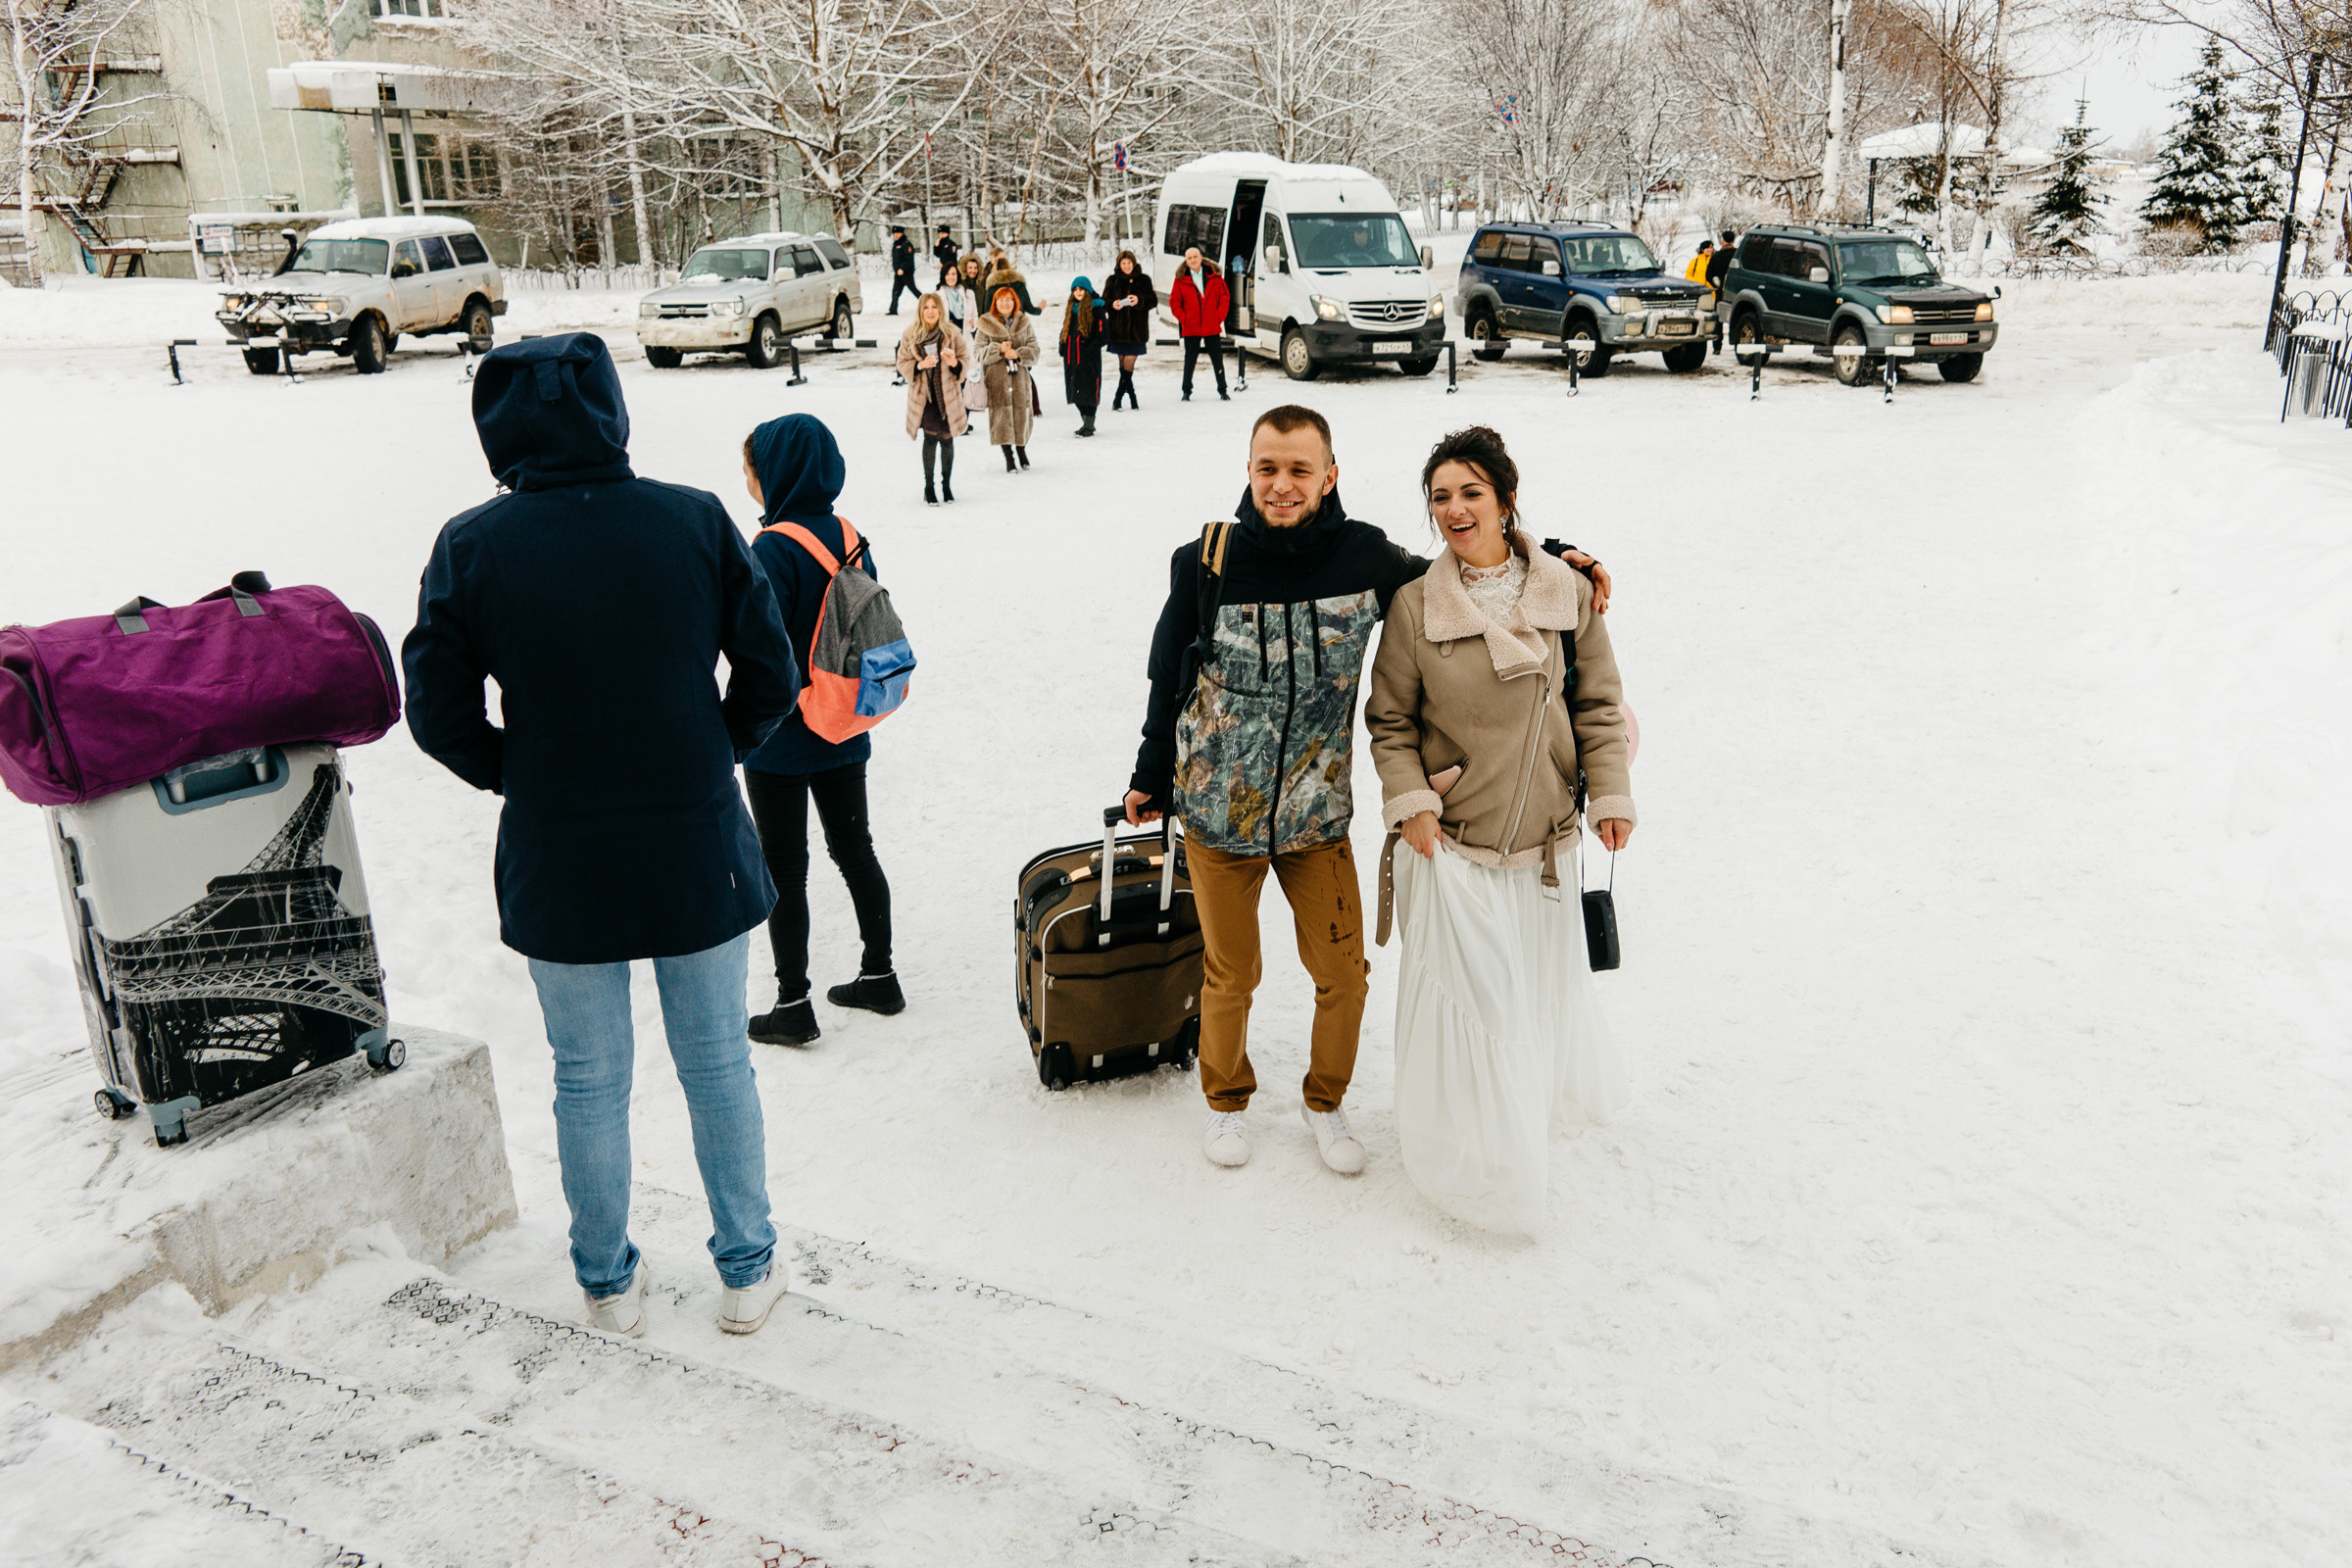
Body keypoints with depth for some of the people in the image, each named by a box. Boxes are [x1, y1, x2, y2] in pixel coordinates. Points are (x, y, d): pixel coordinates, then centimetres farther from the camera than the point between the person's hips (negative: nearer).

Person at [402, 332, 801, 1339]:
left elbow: (440, 715, -5)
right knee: (718, 1066, 15)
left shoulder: (472, 546, -10)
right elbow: (771, 677, -4)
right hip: (699, 849, 0)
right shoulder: (694, 521, -9)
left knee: (589, 1082, 16)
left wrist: (524, 780, 10)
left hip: (558, 860, 0)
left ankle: (607, 1282, 33)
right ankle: (747, 1271, 29)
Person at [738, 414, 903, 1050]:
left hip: (782, 738, -7)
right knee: (855, 849, 18)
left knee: (783, 867, 4)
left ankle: (793, 1006, 11)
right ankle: (878, 975, 28)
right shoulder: (850, 538, 2)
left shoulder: (773, 550, -20)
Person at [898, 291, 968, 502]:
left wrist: (955, 363, -15)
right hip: (924, 395, -1)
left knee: (947, 439, 7)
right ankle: (928, 487, 6)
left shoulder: (952, 333, 0)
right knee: (930, 439, -7)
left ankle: (947, 484, 24)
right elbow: (902, 364, 3)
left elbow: (966, 359, 7)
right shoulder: (910, 335, 0)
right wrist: (919, 365, -16)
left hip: (948, 394, 1)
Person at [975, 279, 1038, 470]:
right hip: (996, 378, -2)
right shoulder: (986, 325, 4)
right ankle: (1008, 456, 7)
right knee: (1002, 415, -4)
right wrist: (999, 349, -16)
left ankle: (1021, 448, 28)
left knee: (1021, 412, 2)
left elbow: (1034, 350, 6)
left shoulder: (1024, 323, 10)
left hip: (1019, 376, 2)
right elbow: (978, 350, -1)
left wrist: (1018, 354, -13)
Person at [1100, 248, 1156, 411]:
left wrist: (1139, 300, -16)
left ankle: (1117, 400, -4)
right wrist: (1112, 305, -15)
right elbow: (1103, 302, 8)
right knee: (1124, 366, 3)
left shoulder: (1144, 280, 6)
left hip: (1137, 330, -2)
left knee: (1128, 366, -8)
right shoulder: (1113, 280, 9)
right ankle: (1133, 400, 12)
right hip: (1118, 329, 2)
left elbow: (1153, 301, 3)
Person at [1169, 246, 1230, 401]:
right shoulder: (1181, 279, 2)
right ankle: (1187, 391, 17)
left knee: (1217, 360, 5)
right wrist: (1184, 319, -5)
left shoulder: (1214, 276, 3)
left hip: (1212, 327, 0)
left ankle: (1222, 390, 16)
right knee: (1190, 361, 6)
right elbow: (1174, 302, 5)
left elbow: (1224, 297, 7)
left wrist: (1219, 317, -2)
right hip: (1191, 329, 0)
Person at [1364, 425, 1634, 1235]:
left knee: (1545, 978, 19)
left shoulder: (1566, 593, -2)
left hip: (1544, 836, 3)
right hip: (1452, 842, -3)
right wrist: (1410, 800, -11)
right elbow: (1390, 719, -1)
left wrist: (1610, 794, -1)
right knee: (1465, 991, 4)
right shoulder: (1415, 604, -8)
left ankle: (1543, 1091, 47)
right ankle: (1468, 1150, 24)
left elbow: (1598, 704, 5)